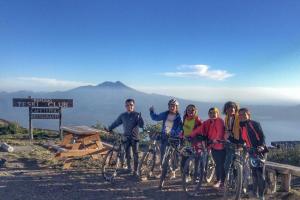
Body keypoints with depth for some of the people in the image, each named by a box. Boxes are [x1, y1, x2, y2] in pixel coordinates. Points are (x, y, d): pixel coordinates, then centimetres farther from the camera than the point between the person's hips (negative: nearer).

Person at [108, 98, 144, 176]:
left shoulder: (137, 115, -4)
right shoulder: (123, 115, 4)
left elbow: (141, 125, -11)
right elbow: (116, 123, 10)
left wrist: (139, 118, -26)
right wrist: (109, 128, 3)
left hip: (135, 137, -2)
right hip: (126, 137, 2)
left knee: (135, 154, -3)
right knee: (127, 154, 9)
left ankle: (135, 170, 7)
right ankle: (129, 167, 29)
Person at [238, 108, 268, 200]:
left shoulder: (255, 124, -10)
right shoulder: (241, 126, 8)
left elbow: (262, 136, -16)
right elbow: (241, 139, 9)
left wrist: (261, 146, -30)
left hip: (259, 151, -6)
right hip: (251, 151, 6)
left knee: (260, 173, -8)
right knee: (254, 172, 14)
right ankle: (255, 192, 27)